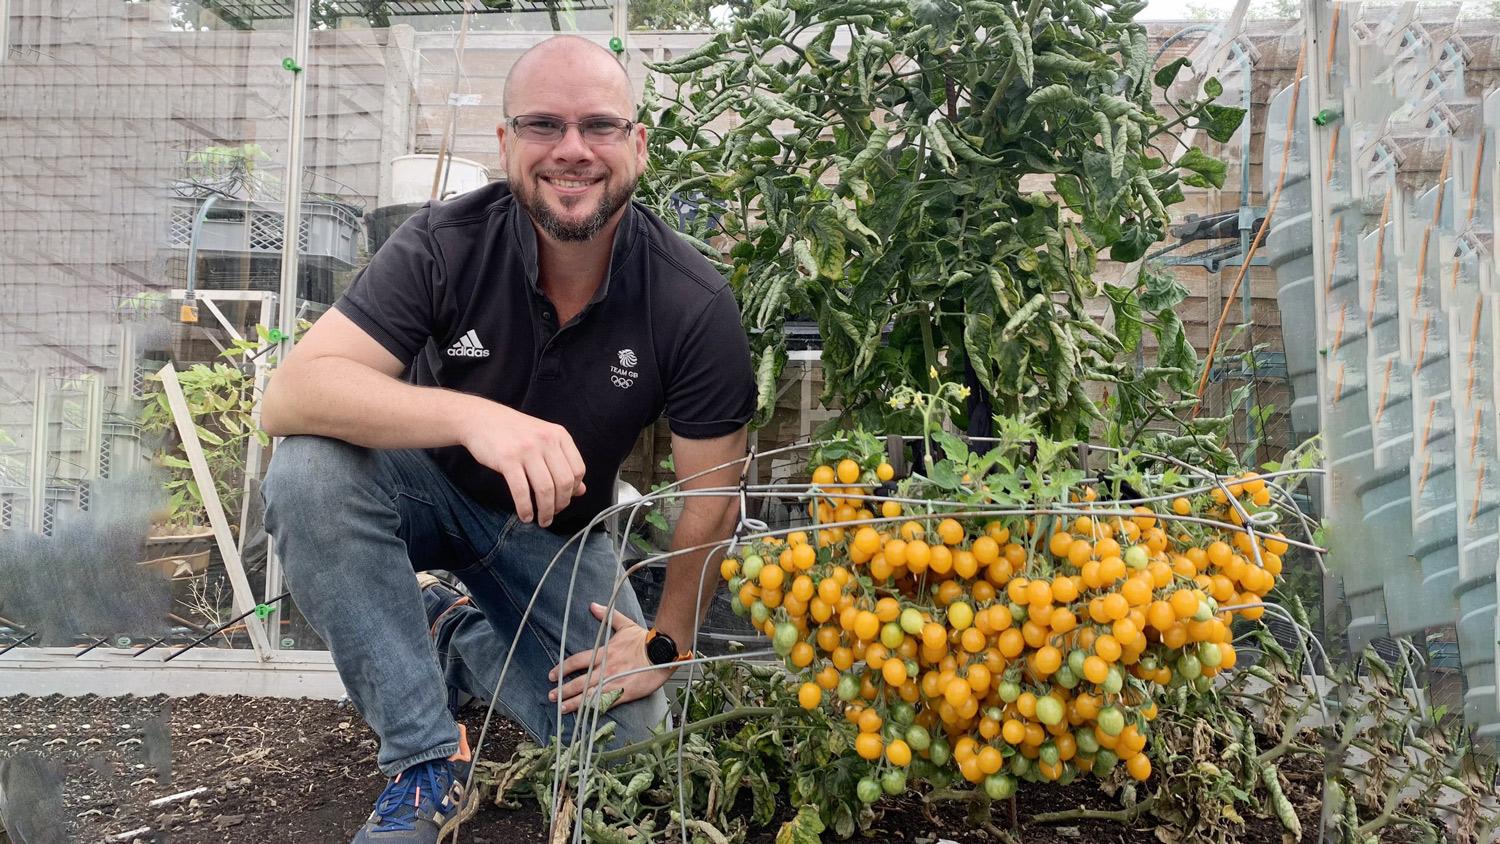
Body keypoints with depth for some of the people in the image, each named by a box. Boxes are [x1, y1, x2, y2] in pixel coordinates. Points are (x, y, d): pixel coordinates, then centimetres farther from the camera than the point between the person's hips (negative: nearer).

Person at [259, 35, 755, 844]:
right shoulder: (445, 243, -24)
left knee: (623, 737, -14)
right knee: (310, 469, -33)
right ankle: (427, 762, -17)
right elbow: (290, 393, -34)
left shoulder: (694, 305, -22)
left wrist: (666, 643, -12)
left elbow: (712, 495, -12)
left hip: (555, 531, 1)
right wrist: (473, 417, -49)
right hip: (427, 487, 0)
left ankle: (460, 634, 15)